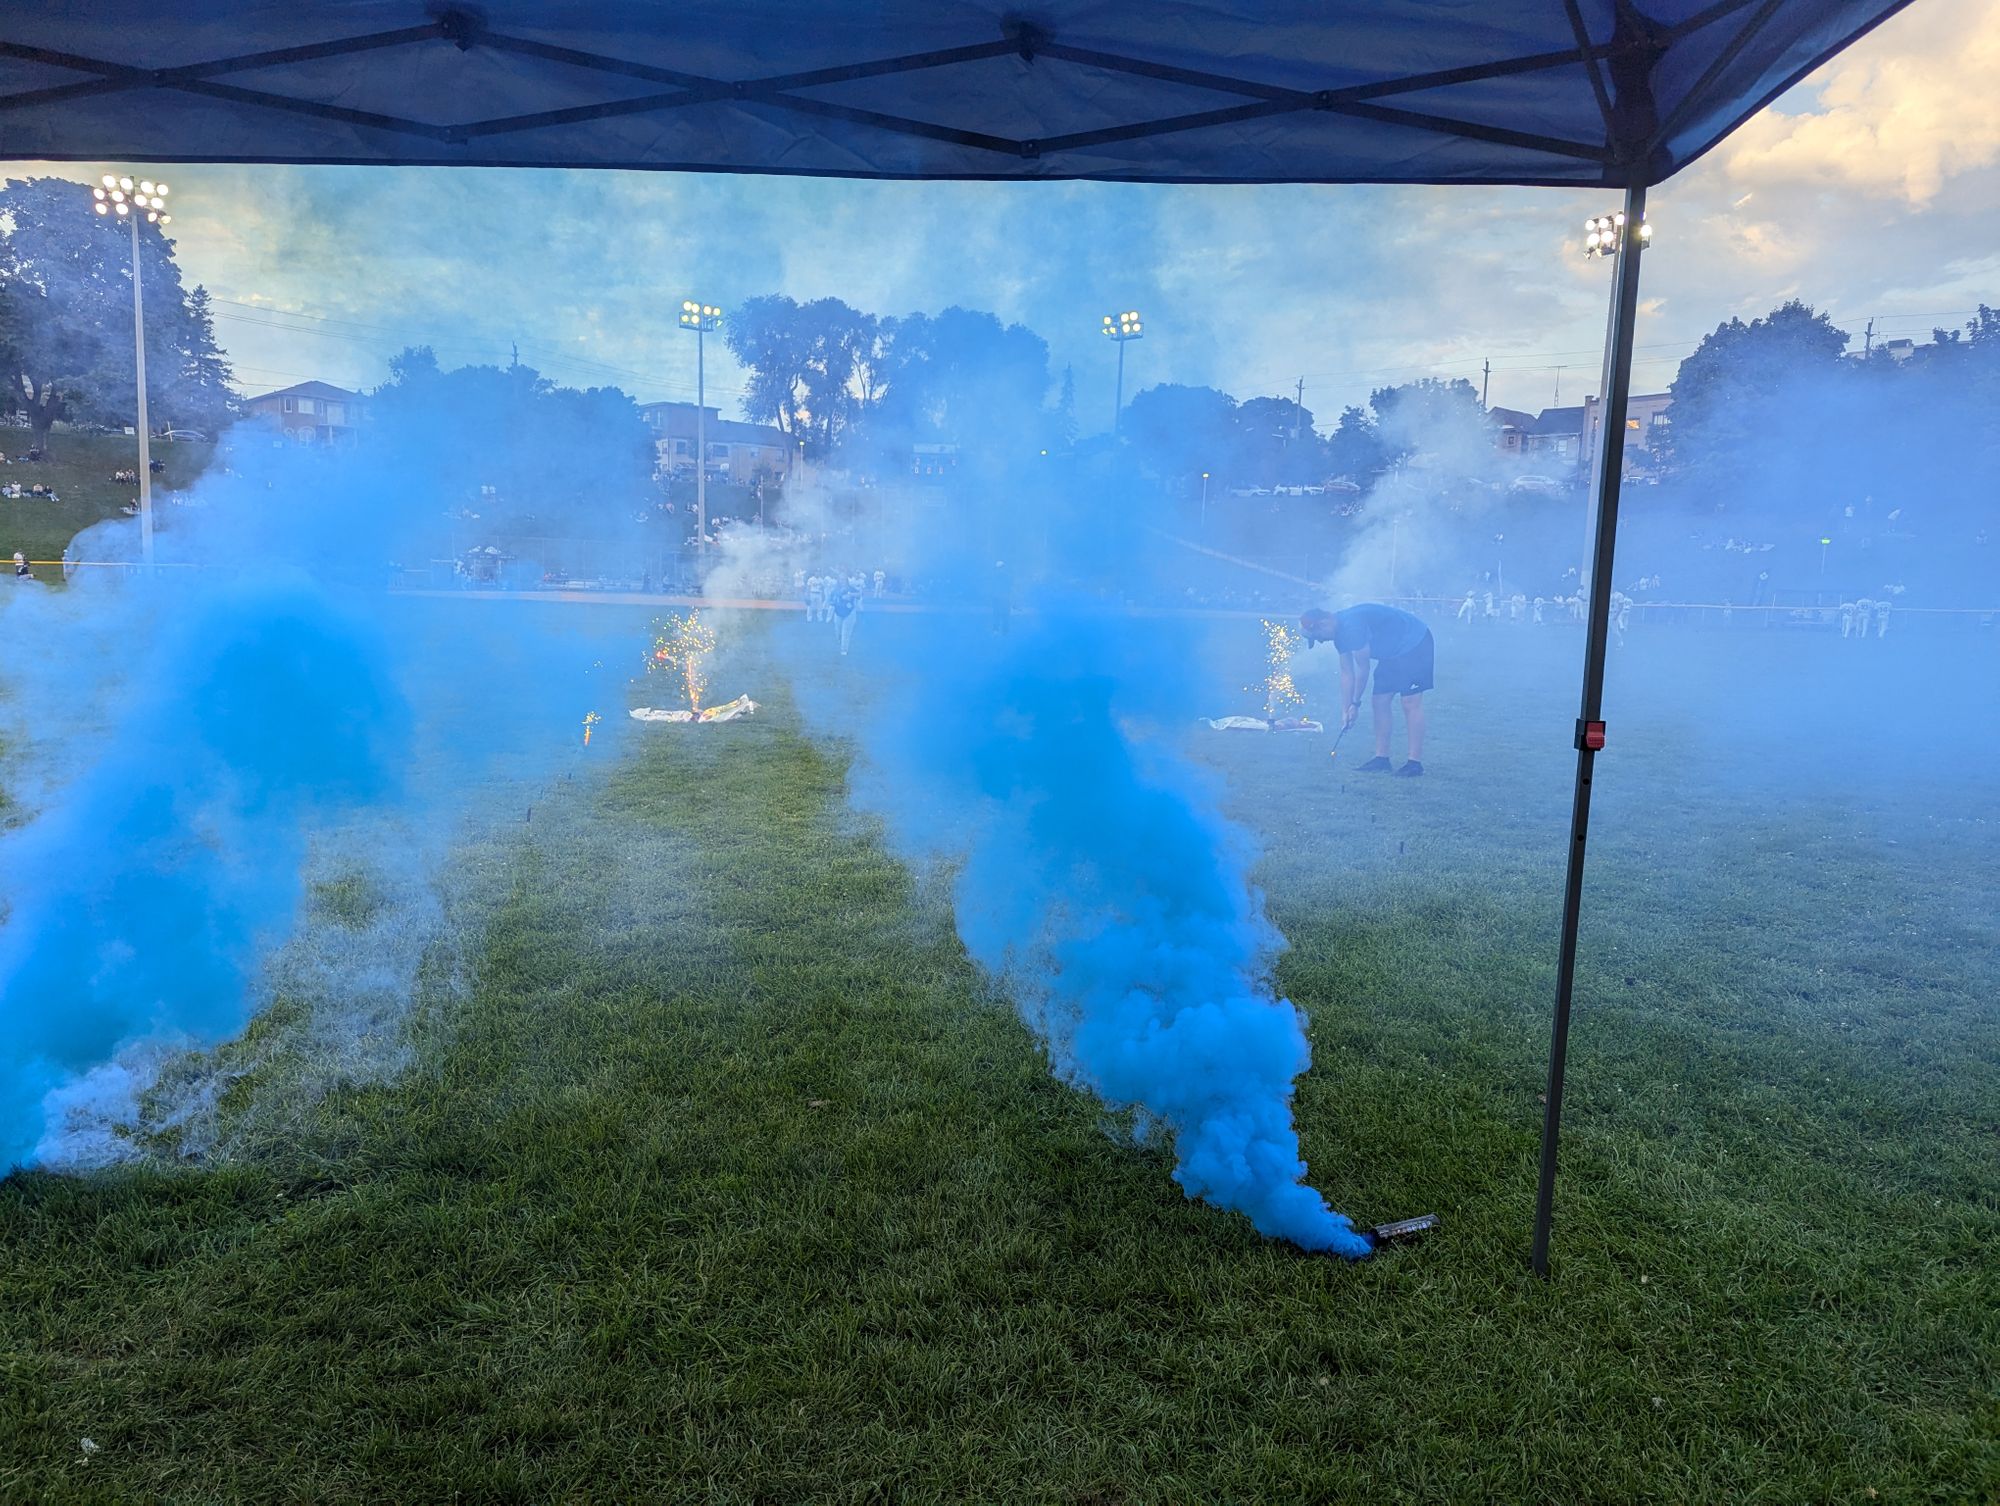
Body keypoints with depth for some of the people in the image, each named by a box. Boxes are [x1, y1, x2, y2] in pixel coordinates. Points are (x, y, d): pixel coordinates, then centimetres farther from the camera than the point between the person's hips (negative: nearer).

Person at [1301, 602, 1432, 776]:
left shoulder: (1353, 626, -28)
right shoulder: (1340, 633, 2)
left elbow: (1362, 668, -20)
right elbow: (1346, 673, 7)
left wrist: (1355, 704, -8)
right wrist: (1345, 711, 5)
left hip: (1416, 643, -10)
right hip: (1393, 652, 10)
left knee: (1410, 702, -13)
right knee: (1380, 701, 5)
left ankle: (1415, 763, -12)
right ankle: (1381, 758, 9)